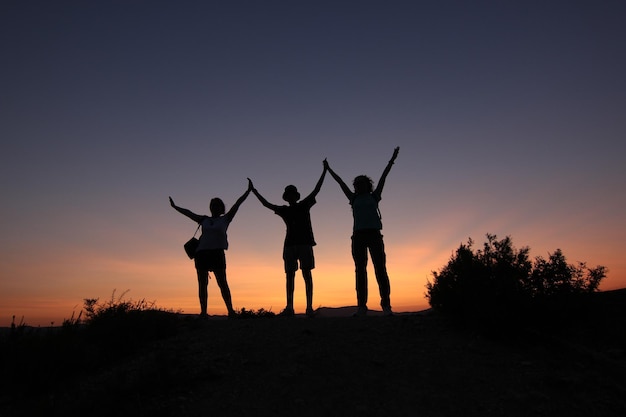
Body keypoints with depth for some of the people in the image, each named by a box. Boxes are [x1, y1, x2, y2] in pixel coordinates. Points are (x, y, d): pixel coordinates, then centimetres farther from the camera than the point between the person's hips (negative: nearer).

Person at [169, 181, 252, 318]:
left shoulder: (225, 219, 9)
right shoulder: (204, 220, 17)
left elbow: (237, 204, 5)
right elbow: (188, 213, 25)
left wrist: (248, 191, 1)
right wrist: (175, 207, 33)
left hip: (217, 253, -3)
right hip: (201, 253, 4)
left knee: (222, 283, -5)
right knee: (202, 284, 4)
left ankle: (230, 310, -3)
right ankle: (203, 312, 9)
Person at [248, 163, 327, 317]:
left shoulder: (304, 205, 10)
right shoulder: (284, 210, 15)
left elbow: (316, 190, 8)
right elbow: (266, 203, 19)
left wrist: (324, 171, 5)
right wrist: (254, 190, 21)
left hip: (305, 243, -3)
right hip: (290, 244, 3)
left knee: (306, 273, -6)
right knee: (290, 275, 0)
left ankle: (309, 307, -9)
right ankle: (289, 307, -1)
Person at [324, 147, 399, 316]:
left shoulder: (374, 196, 17)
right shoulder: (354, 199, 18)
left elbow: (383, 177, 17)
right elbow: (340, 182, 22)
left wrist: (392, 159, 19)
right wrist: (328, 169, 29)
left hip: (374, 234, -1)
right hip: (358, 235, 1)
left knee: (380, 268, -7)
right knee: (360, 270, 0)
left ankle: (386, 304, -9)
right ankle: (361, 306, 0)